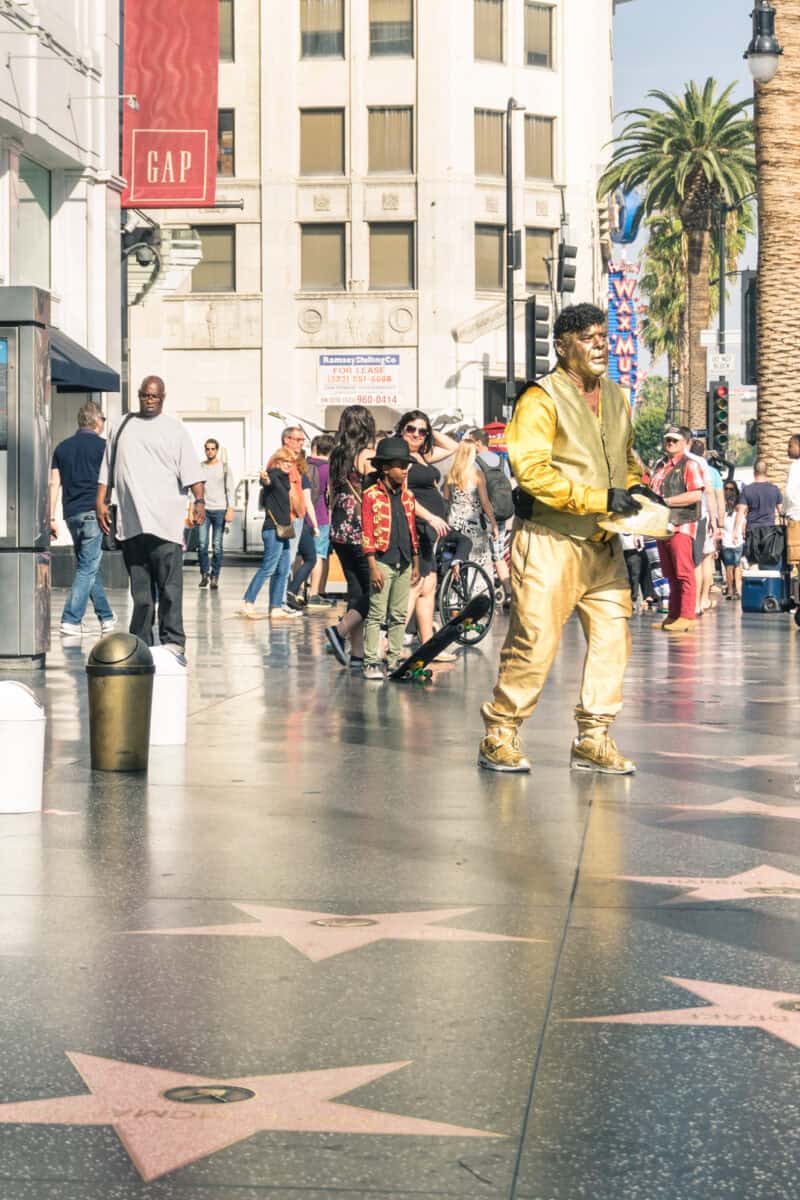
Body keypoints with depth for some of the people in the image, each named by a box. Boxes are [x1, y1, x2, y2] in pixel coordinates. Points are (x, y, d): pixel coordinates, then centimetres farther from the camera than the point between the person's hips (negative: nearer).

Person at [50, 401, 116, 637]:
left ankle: (107, 618, 23)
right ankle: (70, 621, -15)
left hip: (71, 514, 6)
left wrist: (52, 518, 8)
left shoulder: (62, 447, 12)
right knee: (87, 569, -6)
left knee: (87, 566, 15)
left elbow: (54, 483, 8)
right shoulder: (101, 445, -2)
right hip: (93, 511, -6)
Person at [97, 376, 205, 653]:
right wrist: (100, 502, 12)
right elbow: (106, 467, 21)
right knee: (140, 587, 6)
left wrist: (199, 500, -14)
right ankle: (140, 643, 10)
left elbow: (191, 470, -1)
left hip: (165, 521, -3)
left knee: (169, 585, -9)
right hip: (130, 521, 3)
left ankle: (172, 640, -7)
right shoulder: (124, 427, 17)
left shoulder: (174, 429, 7)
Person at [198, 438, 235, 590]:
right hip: (204, 509, 1)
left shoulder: (224, 467, 5)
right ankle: (204, 574, 8)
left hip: (220, 510, -1)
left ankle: (215, 577, 4)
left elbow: (230, 489, 2)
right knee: (202, 544, -7)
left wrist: (230, 509, -8)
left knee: (217, 546, -3)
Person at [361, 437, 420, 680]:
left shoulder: (407, 496, 12)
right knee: (377, 614, -4)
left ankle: (394, 660, 15)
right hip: (383, 562, -6)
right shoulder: (371, 496, -6)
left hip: (404, 563, 6)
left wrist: (415, 564, 15)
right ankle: (371, 662, -2)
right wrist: (373, 567, -13)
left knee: (399, 615, 9)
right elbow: (367, 534, -9)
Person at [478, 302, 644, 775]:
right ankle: (500, 735, 6)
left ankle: (594, 738, 12)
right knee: (535, 641, -7)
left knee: (613, 637, 3)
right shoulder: (542, 400, -9)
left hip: (604, 543, 7)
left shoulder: (616, 399, 15)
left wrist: (635, 490, 7)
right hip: (550, 540, -7)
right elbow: (531, 470, -18)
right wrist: (599, 498, -21)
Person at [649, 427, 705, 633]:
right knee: (670, 575, 9)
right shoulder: (661, 467, 23)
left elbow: (696, 494, -13)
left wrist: (667, 501, -14)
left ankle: (686, 617, -12)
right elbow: (653, 492, 33)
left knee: (684, 573, -11)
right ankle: (672, 616, 13)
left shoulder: (690, 465, -1)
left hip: (682, 525, -8)